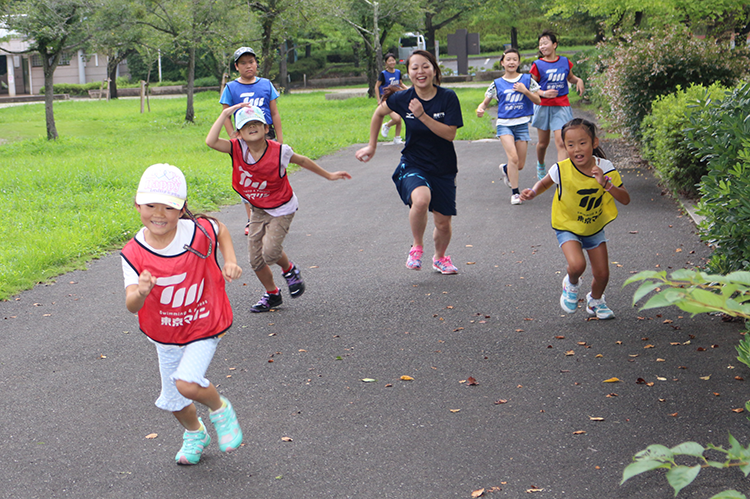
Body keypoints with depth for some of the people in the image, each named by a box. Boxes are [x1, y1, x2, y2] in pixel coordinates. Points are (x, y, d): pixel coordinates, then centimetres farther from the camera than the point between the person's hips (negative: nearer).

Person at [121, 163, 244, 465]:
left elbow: (220, 229, 6)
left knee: (187, 384, -25)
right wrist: (140, 292, -51)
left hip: (204, 327, -3)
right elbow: (132, 306, -29)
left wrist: (230, 260, -9)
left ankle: (220, 409, 8)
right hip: (165, 335, 3)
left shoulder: (198, 231, -20)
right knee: (173, 400, 18)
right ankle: (195, 434, 50)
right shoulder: (133, 254, -20)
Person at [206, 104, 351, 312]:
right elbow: (211, 141, -32)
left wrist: (328, 175, 8)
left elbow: (303, 161, -2)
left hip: (281, 209, -4)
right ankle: (272, 294, 31)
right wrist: (225, 113, -29)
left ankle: (289, 269, 16)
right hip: (258, 210, 4)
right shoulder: (237, 148, -16)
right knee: (255, 259, 5)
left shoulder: (279, 151, -21)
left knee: (270, 251, -19)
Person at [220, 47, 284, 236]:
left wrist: (280, 140, 6)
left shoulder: (266, 84, 8)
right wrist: (233, 137, -5)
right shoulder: (231, 88, 4)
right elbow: (226, 116, 5)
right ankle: (251, 220, 12)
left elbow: (275, 113, 10)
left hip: (266, 135, 1)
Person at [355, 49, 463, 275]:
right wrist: (372, 146, 17)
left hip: (443, 169, 1)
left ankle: (440, 258, 41)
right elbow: (379, 113, 12)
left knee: (443, 224, 6)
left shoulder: (448, 98, -11)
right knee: (421, 199, -34)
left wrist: (422, 115, -27)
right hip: (413, 165, -1)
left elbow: (450, 134, -18)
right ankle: (416, 247, -8)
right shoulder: (402, 98, -8)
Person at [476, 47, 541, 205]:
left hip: (522, 124, 2)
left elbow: (538, 100, 3)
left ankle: (505, 169, 38)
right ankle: (515, 192, -10)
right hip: (504, 124, -1)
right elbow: (485, 102, 10)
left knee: (520, 165, 3)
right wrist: (480, 109, -13)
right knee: (513, 157, -20)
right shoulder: (497, 84, 5)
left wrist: (525, 91, -13)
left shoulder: (527, 79, 5)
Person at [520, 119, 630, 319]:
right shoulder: (562, 169, -23)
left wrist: (606, 184, -34)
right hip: (567, 227, -3)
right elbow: (545, 183, -1)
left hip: (595, 227, 3)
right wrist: (533, 192, -23)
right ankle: (571, 284, 11)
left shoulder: (605, 168, -18)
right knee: (577, 265, -27)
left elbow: (625, 199, -18)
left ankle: (595, 301, 39)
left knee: (602, 274, 5)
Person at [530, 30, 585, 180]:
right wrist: (543, 93, -19)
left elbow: (570, 77, 23)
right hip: (543, 106, 0)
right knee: (543, 142, 12)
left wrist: (578, 80, 2)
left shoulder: (565, 62, 4)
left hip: (562, 107, 0)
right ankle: (540, 165, 42)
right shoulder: (538, 65, -4)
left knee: (561, 142, -13)